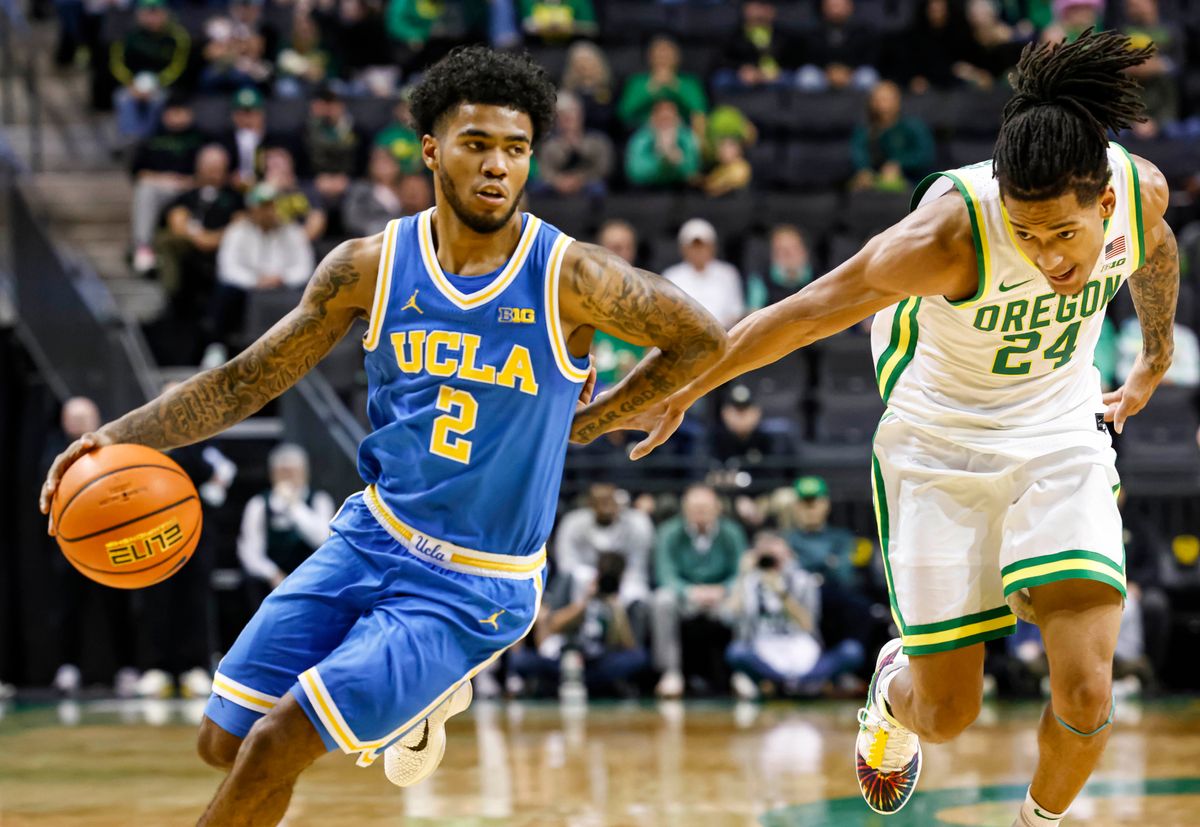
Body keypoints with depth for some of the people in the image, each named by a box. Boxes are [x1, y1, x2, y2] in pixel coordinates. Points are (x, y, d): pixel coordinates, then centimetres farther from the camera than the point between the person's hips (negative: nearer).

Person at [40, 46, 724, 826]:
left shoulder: (570, 278, -15)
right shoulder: (371, 266, -5)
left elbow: (704, 340, -2)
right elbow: (246, 380, 1)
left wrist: (594, 418, 0)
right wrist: (120, 437, -12)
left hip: (474, 587, -5)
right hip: (373, 536, 5)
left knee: (273, 750, -14)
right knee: (226, 742, 7)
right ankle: (414, 699, 29)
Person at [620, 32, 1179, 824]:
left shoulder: (1142, 189, -19)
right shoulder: (951, 233, -33)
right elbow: (807, 312, -21)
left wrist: (1155, 360, 27)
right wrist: (681, 394, -12)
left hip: (1063, 435, 3)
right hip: (940, 446, -3)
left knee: (1086, 692, -12)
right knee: (946, 714, 2)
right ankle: (894, 691, 41)